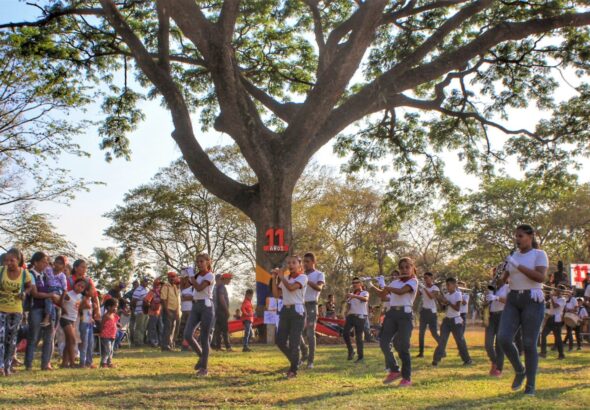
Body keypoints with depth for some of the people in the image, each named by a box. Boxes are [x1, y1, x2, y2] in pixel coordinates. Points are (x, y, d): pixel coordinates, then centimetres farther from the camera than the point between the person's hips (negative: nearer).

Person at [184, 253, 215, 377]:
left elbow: (199, 288, -19)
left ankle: (204, 368, 5)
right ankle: (201, 356, 16)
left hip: (206, 306, -7)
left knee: (204, 338, -3)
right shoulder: (197, 276, 16)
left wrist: (191, 276, -9)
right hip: (195, 306, 7)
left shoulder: (210, 275, -6)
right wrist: (189, 276, 5)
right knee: (187, 335, -6)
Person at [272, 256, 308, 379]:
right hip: (285, 310, 6)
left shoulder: (302, 277, -3)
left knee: (294, 342, -4)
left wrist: (281, 276, -8)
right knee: (280, 341, 5)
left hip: (297, 310, -6)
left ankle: (293, 370, 7)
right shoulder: (285, 279, 15)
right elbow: (276, 295, 11)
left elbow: (291, 288, -21)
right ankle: (294, 361, 27)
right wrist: (274, 279, 3)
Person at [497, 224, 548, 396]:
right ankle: (519, 370, 12)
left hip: (533, 300, -5)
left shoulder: (539, 254, -2)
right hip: (513, 300, 5)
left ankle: (530, 385, 9)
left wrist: (517, 265, -21)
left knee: (529, 344, -4)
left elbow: (541, 277, -17)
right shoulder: (514, 256, 15)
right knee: (503, 338, -12)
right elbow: (503, 279, 17)